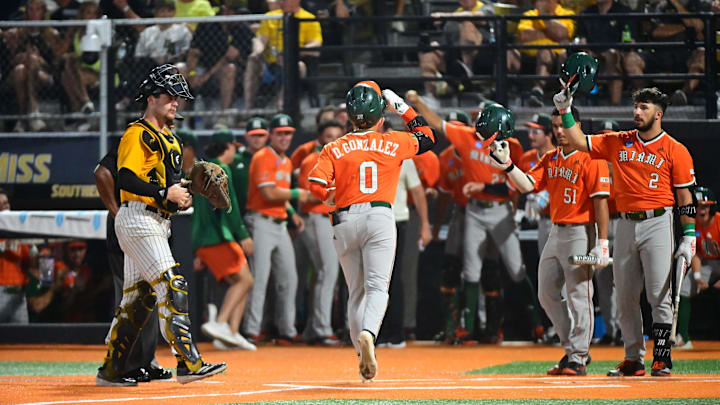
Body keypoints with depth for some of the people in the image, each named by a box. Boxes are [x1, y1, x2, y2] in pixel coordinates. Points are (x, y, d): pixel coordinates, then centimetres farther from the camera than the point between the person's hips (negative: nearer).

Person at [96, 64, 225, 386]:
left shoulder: (169, 139, 21)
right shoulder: (138, 134, -10)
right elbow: (126, 179, -21)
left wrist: (182, 198, 7)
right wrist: (166, 194, -21)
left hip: (158, 223, 10)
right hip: (138, 220, -10)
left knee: (139, 299, 11)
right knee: (172, 288, -17)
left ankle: (111, 370, 17)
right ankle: (189, 363, -22)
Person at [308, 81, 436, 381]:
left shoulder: (334, 149, 6)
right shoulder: (394, 143, 7)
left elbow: (316, 185, -6)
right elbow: (427, 137, 25)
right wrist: (402, 107, 27)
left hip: (344, 221, 2)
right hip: (380, 217, -1)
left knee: (356, 292, 12)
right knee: (377, 286, -9)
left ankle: (364, 357, 11)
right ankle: (368, 333, -37)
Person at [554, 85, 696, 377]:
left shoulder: (675, 150, 0)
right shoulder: (618, 143, 12)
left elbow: (685, 197, -1)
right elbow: (579, 142, 13)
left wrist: (688, 238, -6)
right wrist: (565, 112, 2)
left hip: (657, 224, -5)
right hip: (625, 225, 5)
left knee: (659, 295, -8)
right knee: (625, 297, 5)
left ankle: (662, 358, -2)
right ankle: (633, 360, 12)